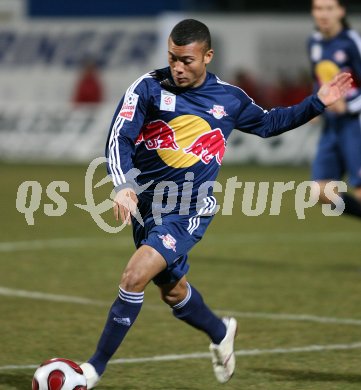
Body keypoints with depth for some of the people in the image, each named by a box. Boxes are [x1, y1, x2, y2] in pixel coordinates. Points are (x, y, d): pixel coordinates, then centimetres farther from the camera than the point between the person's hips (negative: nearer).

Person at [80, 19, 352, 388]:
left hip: (190, 212, -2)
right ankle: (221, 333, 49)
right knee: (172, 290, 18)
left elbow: (267, 123, 20)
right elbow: (119, 138, -15)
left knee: (135, 276, -20)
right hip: (146, 205, 2)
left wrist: (317, 103, 13)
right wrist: (123, 186, -32)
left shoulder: (230, 98, 0)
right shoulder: (149, 87, -8)